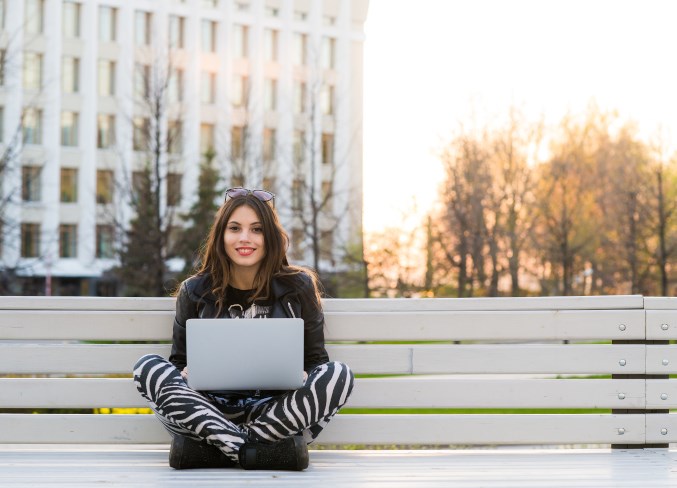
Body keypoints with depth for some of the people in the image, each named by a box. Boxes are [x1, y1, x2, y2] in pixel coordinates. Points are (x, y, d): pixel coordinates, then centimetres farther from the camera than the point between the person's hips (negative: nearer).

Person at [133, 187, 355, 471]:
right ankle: (268, 449, -35)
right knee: (147, 368, -23)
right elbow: (180, 361, 13)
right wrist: (187, 374, -12)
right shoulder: (194, 292, 7)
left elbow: (315, 361, 11)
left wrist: (303, 378, -14)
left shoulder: (298, 288, 6)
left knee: (338, 374, -26)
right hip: (209, 411, 1)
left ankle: (210, 447, -29)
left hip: (275, 412, 0)